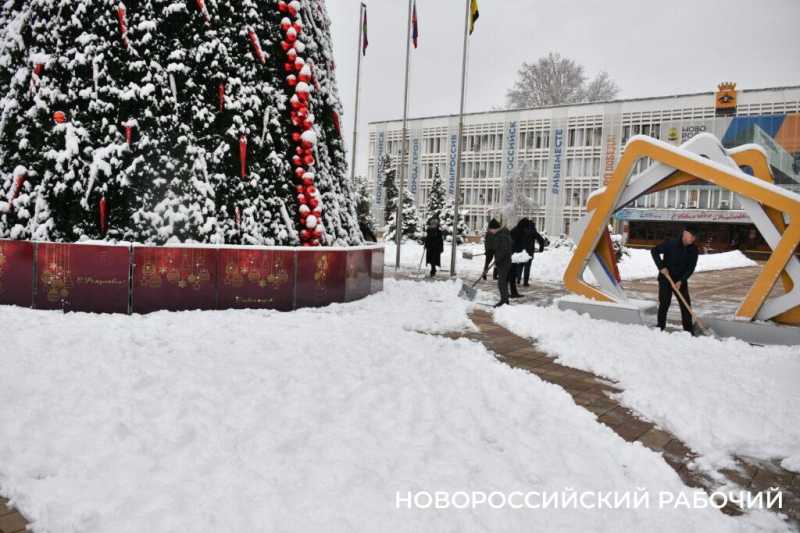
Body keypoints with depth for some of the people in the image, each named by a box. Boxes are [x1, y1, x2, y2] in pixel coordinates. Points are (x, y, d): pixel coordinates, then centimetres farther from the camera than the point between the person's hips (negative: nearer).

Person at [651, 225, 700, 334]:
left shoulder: (693, 249, -5)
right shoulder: (671, 243, -17)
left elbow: (691, 267, -5)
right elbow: (654, 251, -10)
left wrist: (681, 280, -15)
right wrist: (661, 267, -17)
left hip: (681, 280, 4)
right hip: (666, 278, -4)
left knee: (686, 305, 1)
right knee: (664, 304, -3)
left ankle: (689, 331, 9)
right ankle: (660, 328, 8)